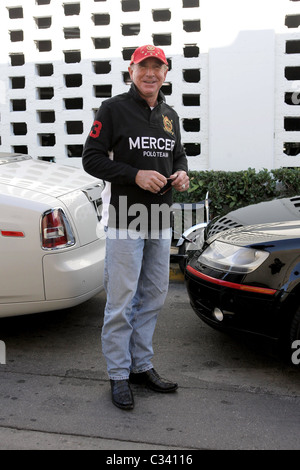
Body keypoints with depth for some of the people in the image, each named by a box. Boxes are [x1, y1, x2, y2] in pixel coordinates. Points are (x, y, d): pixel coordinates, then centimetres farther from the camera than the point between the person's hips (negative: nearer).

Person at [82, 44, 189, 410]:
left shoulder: (170, 116, 15)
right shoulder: (113, 108, -4)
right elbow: (91, 158, -8)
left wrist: (181, 173, 2)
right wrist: (136, 175, -19)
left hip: (160, 220, 7)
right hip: (124, 219, -6)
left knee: (153, 297, 13)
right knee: (121, 301, -3)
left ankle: (141, 366, 27)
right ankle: (119, 375, 11)